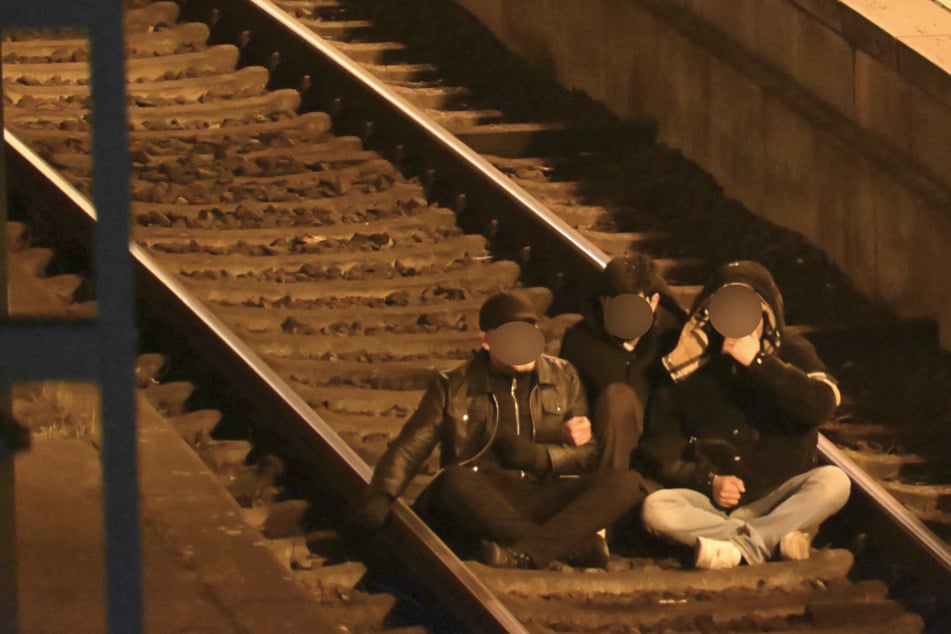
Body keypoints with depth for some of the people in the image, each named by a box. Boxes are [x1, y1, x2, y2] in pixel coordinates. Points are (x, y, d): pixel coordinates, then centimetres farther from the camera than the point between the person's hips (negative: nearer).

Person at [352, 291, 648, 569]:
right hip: (485, 504, -2)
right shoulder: (453, 387, 13)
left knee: (627, 483, -25)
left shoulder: (562, 377, 18)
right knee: (454, 481, -38)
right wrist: (380, 496, -12)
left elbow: (587, 453, 16)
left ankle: (524, 553, -46)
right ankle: (573, 545, -42)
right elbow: (408, 450, 7)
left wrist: (539, 456, -4)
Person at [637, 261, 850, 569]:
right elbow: (661, 451, 5)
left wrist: (758, 361, -18)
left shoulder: (791, 353, 4)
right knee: (655, 509, -30)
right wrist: (708, 481, -12)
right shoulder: (690, 365, 5)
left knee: (833, 482, -30)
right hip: (710, 504, 1)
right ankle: (774, 538, -31)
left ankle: (741, 546, -34)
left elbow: (821, 407, -17)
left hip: (778, 499, 0)